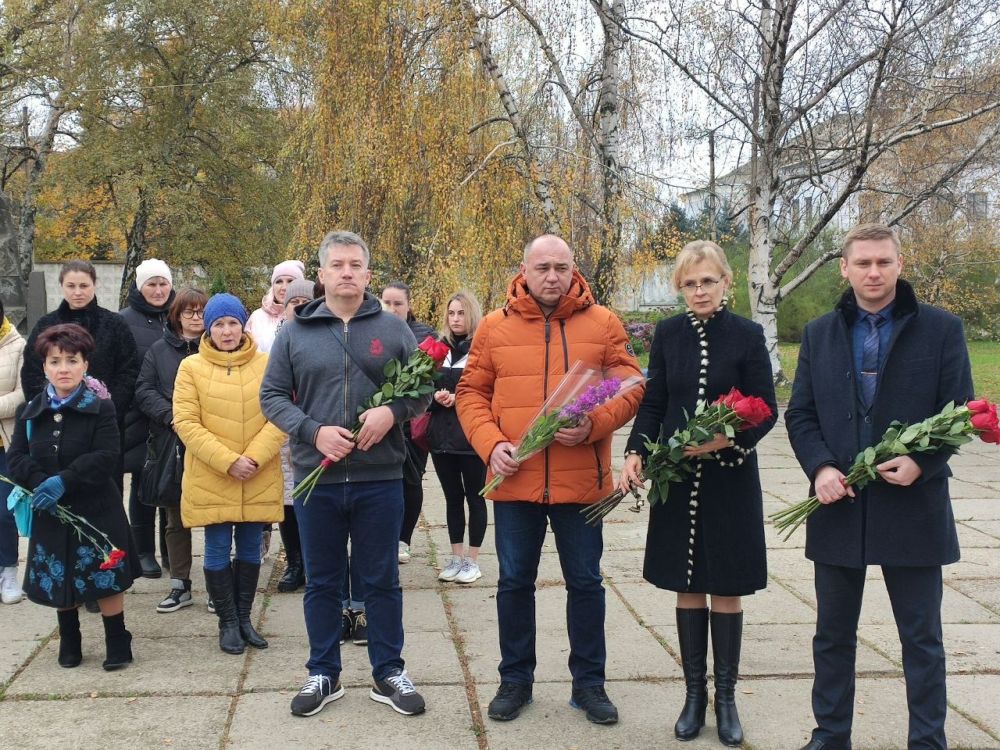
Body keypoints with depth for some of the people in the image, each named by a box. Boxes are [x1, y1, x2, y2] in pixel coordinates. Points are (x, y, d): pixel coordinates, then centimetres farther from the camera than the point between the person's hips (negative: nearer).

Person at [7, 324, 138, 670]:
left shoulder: (101, 408, -8)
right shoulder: (31, 412, 4)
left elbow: (106, 456, -17)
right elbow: (16, 457, 0)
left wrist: (64, 481, -25)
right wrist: (40, 483, -19)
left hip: (97, 510, -4)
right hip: (50, 512, 4)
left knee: (106, 578, 1)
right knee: (59, 580, 13)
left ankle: (117, 644, 15)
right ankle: (69, 644, 30)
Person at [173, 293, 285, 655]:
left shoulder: (266, 364, 1)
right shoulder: (191, 367, -1)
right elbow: (185, 422, -7)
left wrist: (254, 457, -14)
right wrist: (227, 461, -15)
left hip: (259, 479, 1)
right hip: (210, 479, -1)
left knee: (250, 549, 11)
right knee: (218, 550, 4)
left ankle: (244, 617, 25)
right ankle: (227, 622, 18)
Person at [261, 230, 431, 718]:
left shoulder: (393, 330, 3)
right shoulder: (295, 333, 4)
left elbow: (423, 387, 6)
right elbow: (272, 396, 3)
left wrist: (392, 411, -15)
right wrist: (314, 432, -13)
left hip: (380, 478, 0)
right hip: (316, 478, 1)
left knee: (382, 581, 9)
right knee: (321, 582, 12)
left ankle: (388, 673, 24)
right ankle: (323, 674, 26)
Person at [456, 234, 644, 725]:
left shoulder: (603, 324, 2)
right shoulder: (494, 328, 3)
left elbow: (630, 386, 0)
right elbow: (470, 393, 5)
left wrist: (593, 424, -16)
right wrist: (490, 444, -10)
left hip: (581, 480, 0)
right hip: (514, 480, 1)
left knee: (585, 581, 9)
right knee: (514, 582, 10)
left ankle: (589, 682, 24)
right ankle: (515, 679, 26)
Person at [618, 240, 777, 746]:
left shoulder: (747, 336, -6)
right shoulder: (667, 334, 2)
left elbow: (766, 411, -5)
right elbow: (653, 403, 5)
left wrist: (727, 439, -22)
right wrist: (636, 452, -10)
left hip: (730, 481, -2)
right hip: (677, 478, 2)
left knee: (726, 588, 6)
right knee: (688, 587, 9)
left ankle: (726, 696, 19)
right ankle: (694, 693, 21)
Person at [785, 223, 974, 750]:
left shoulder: (941, 329, 0)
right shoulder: (819, 335, 7)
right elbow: (799, 414, 6)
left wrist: (923, 463, -18)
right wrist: (820, 467, -11)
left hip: (913, 506, -2)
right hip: (839, 505, 3)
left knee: (921, 637, 8)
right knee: (833, 633, 13)